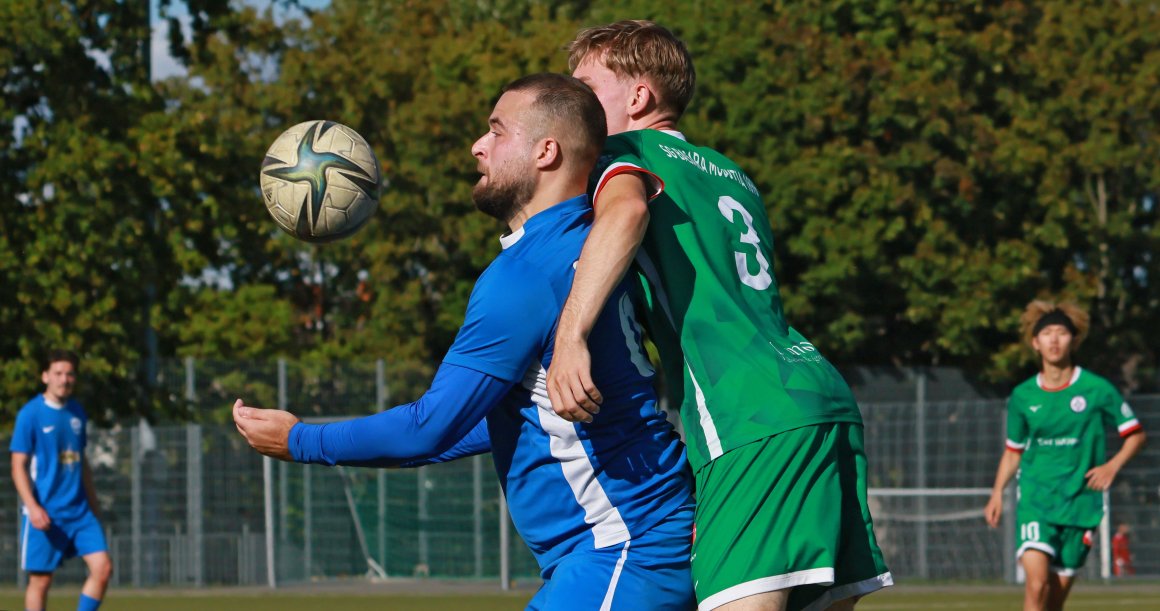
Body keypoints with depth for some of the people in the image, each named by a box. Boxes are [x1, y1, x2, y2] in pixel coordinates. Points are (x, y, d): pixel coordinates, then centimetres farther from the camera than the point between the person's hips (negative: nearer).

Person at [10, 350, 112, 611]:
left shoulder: (77, 412, 11)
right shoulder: (31, 414, -7)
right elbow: (18, 467, -9)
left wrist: (92, 502, 20)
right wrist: (33, 507, -19)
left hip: (79, 510, 5)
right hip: (45, 513, -5)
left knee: (103, 568, -6)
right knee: (40, 579, -1)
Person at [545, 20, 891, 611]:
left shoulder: (626, 154, 5)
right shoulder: (731, 173, 29)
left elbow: (626, 210, -20)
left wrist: (570, 338, -28)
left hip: (757, 424, -9)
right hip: (823, 392, 9)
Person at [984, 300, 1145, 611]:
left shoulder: (1097, 389, -2)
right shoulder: (1022, 396, 4)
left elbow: (1135, 434, 6)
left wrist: (1113, 465, -11)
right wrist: (997, 494, 5)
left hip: (1080, 502, 0)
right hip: (1034, 501, 0)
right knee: (1037, 585, -19)